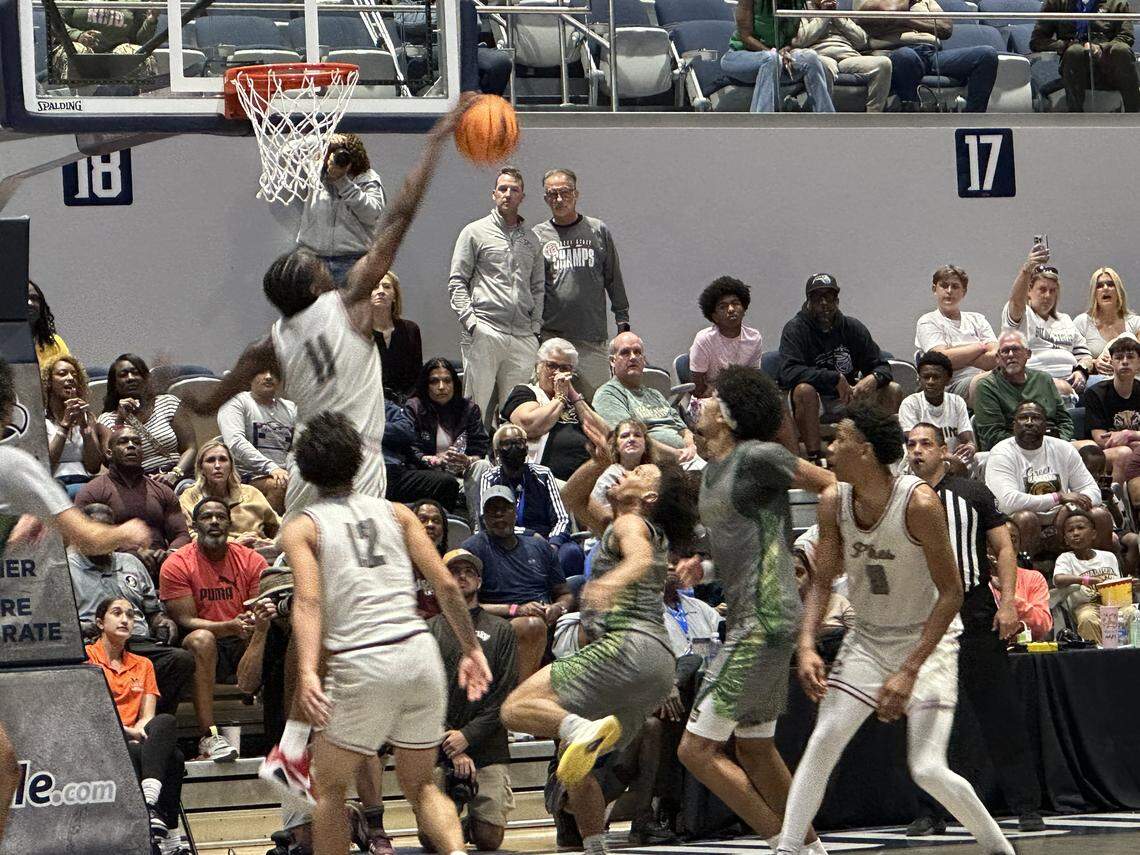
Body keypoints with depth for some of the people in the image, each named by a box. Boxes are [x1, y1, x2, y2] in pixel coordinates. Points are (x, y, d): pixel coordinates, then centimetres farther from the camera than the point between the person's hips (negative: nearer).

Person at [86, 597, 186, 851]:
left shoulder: (143, 665, 24)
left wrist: (139, 729, -12)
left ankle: (150, 803, -46)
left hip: (133, 743, 4)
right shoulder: (86, 657, 9)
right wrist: (126, 730, -19)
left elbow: (148, 715, 12)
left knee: (166, 723, -32)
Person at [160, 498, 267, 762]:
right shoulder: (177, 565, -4)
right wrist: (231, 627, -28)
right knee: (201, 639, -37)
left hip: (245, 648, 3)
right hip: (204, 650, -3)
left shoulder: (251, 560, 5)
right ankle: (209, 735, -41)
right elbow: (186, 621, -12)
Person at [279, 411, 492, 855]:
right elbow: (445, 585, 9)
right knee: (420, 785, 17)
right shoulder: (395, 513, 15)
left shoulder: (302, 528, 6)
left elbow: (308, 601, -10)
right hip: (420, 653, 4)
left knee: (329, 787, 16)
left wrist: (307, 672, -20)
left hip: (362, 664, -3)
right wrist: (471, 648, 17)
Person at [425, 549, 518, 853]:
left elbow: (506, 692, 2)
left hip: (489, 750, 0)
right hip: (438, 750, 0)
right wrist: (451, 746, -11)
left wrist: (468, 736, -10)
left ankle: (471, 826, 27)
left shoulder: (500, 631, 11)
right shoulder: (429, 631, 8)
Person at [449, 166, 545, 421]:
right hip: (484, 333, -4)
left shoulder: (531, 239, 19)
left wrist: (536, 325, 8)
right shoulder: (475, 232, 6)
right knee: (476, 407, -7)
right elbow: (457, 282, 2)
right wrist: (470, 320, -10)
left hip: (524, 336, 4)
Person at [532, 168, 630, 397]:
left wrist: (623, 319, 8)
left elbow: (614, 280, 13)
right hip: (551, 334, -1)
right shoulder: (538, 236, 6)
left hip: (593, 336, 1)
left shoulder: (598, 231, 10)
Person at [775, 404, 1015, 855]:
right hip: (868, 639, 5)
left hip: (927, 638, -5)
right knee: (823, 741, -9)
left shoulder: (919, 502, -25)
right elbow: (822, 582, 0)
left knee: (928, 770, -13)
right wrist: (807, 645, -18)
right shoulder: (834, 501, -8)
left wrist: (909, 671, -27)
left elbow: (951, 592, -22)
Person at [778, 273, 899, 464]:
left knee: (893, 390, -9)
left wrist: (874, 378, -21)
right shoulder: (795, 329, -9)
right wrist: (835, 379, -26)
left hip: (847, 399, 5)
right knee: (804, 390, -37)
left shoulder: (853, 328, 4)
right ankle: (813, 458, -35)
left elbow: (882, 367, 5)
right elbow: (789, 373, -24)